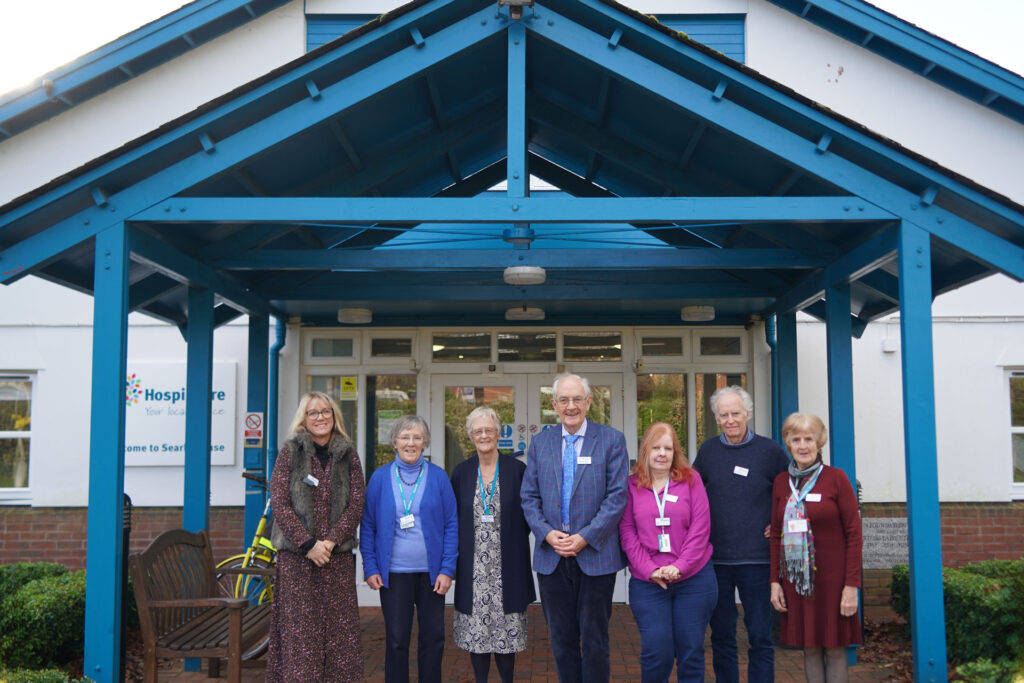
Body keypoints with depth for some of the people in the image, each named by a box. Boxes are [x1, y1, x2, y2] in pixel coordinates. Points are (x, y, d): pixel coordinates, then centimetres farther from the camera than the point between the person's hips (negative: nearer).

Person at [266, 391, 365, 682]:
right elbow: (279, 503, -5)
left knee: (339, 629, 3)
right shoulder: (290, 452, 2)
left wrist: (331, 541, -11)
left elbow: (356, 504, 2)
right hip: (296, 556, -2)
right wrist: (309, 544, -13)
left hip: (338, 556, 2)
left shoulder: (348, 455, 7)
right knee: (299, 628, -1)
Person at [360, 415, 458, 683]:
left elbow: (452, 524, 1)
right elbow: (368, 525, 4)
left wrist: (447, 569, -5)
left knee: (433, 638, 8)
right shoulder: (380, 477, 1)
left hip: (431, 572, 1)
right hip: (393, 572, -1)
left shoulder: (438, 476, 1)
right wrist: (370, 568, -4)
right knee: (396, 640, 5)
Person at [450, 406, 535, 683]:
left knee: (506, 630, 3)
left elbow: (528, 514, 5)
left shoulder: (517, 470, -1)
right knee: (475, 629, 6)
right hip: (473, 567, 2)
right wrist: (459, 550, 2)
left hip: (507, 567, -2)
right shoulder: (461, 472, 6)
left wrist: (511, 538, -4)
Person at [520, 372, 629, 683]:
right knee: (562, 640, 10)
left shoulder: (611, 440, -1)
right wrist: (547, 533, -9)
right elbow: (529, 497, 7)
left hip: (596, 554, -3)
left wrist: (585, 537, -15)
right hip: (551, 556, 3)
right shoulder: (540, 443, 9)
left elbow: (617, 496, -7)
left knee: (594, 639, 5)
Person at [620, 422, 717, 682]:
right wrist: (650, 570, -11)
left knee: (691, 649, 5)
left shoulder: (691, 480, 5)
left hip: (694, 578, 0)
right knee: (656, 649, -6)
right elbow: (627, 532, 0)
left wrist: (679, 566, -12)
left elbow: (700, 527, -2)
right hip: (647, 582, 0)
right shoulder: (631, 486, 5)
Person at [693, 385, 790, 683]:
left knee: (760, 637, 1)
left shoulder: (769, 451, -1)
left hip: (756, 558, -2)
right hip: (714, 558, 3)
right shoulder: (708, 450, 6)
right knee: (721, 637, 10)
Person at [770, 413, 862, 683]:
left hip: (831, 578, -3)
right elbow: (776, 535, 11)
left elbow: (853, 533, -6)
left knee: (834, 649, 2)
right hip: (795, 578, 4)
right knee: (809, 649, 9)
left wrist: (852, 584, -11)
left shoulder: (836, 478, -5)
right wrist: (775, 580, 5)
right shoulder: (781, 482, 7)